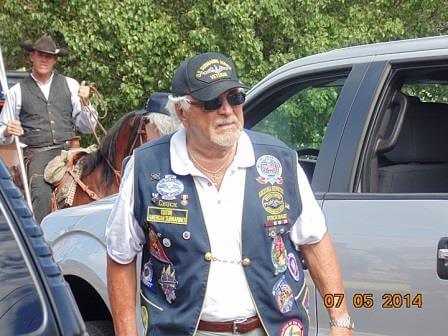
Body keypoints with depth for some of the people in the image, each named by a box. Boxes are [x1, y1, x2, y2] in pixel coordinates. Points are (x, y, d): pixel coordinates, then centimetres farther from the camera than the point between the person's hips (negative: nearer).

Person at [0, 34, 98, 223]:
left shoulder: (70, 85, 15)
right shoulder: (18, 91, 12)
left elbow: (87, 128, 16)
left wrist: (85, 103, -2)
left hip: (69, 150, 2)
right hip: (38, 153, -2)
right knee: (40, 193, -28)